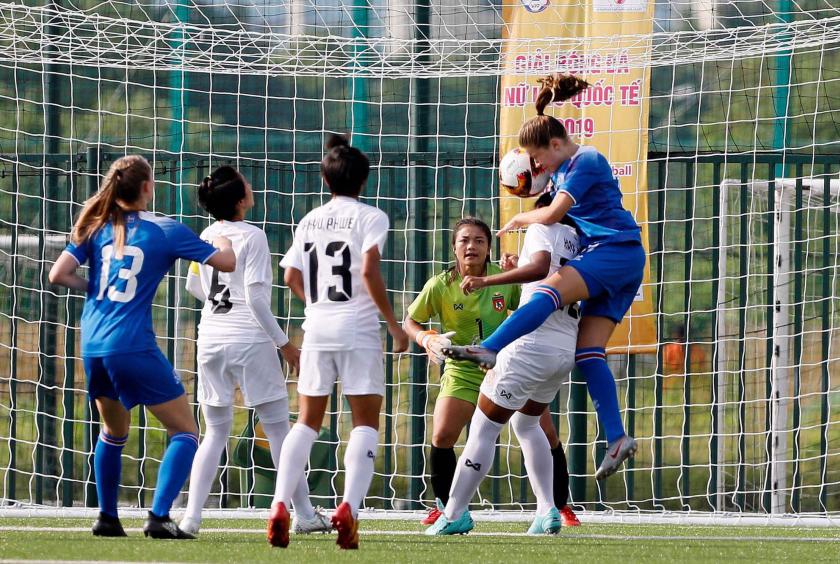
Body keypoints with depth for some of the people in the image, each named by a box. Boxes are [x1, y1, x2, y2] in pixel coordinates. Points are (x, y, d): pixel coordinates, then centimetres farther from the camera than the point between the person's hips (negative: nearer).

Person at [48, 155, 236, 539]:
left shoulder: (97, 228, 9)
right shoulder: (167, 231, -2)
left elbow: (58, 274, 1)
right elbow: (227, 262, 1)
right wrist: (222, 239, 24)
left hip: (92, 348, 5)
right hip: (134, 346, -5)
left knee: (114, 431, 27)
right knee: (185, 431, 2)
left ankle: (107, 518, 27)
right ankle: (158, 517, -13)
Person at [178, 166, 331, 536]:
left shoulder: (207, 236, 8)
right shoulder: (252, 237, -10)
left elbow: (193, 286, 22)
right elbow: (256, 297, -14)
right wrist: (284, 343, -7)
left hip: (211, 339, 5)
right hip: (249, 339, -5)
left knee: (215, 432, 11)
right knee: (278, 429, 4)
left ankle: (191, 516, -2)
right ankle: (304, 515, 8)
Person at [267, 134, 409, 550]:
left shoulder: (310, 220, 13)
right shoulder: (369, 217, -2)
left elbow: (292, 276, 12)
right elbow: (369, 271, -14)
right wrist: (394, 324, -7)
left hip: (317, 329, 4)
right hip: (358, 329, -4)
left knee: (308, 421, 10)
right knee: (366, 422, 1)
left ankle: (279, 505, -5)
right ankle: (349, 506, -17)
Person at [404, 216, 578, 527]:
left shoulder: (505, 279, -9)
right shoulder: (440, 286, -12)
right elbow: (410, 321, 0)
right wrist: (427, 339, -21)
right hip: (463, 372, -1)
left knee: (547, 436, -4)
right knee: (442, 437, -18)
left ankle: (561, 506, 13)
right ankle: (443, 506, 2)